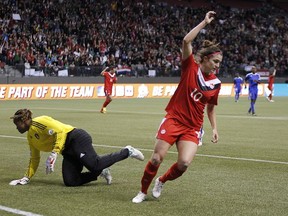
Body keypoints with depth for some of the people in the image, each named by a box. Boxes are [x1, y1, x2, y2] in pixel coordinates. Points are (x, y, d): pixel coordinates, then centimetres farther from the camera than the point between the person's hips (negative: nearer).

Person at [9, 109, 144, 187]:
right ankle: (101, 172, 5)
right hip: (68, 152, 8)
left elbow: (60, 131, -18)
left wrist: (54, 154, -23)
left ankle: (127, 152, -8)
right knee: (70, 182, -11)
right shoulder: (30, 136, 19)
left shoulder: (40, 122, -8)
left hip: (76, 138, -8)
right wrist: (27, 178, 24)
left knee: (94, 164, -28)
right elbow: (34, 159, 28)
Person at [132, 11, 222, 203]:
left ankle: (161, 181, 15)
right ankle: (143, 192, 15)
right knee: (156, 159, -7)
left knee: (184, 163, -16)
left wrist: (214, 128, 6)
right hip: (173, 119, -3)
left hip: (193, 127, 3)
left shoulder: (216, 83, 4)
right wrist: (205, 22, -18)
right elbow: (186, 41, -20)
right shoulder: (191, 68, -6)